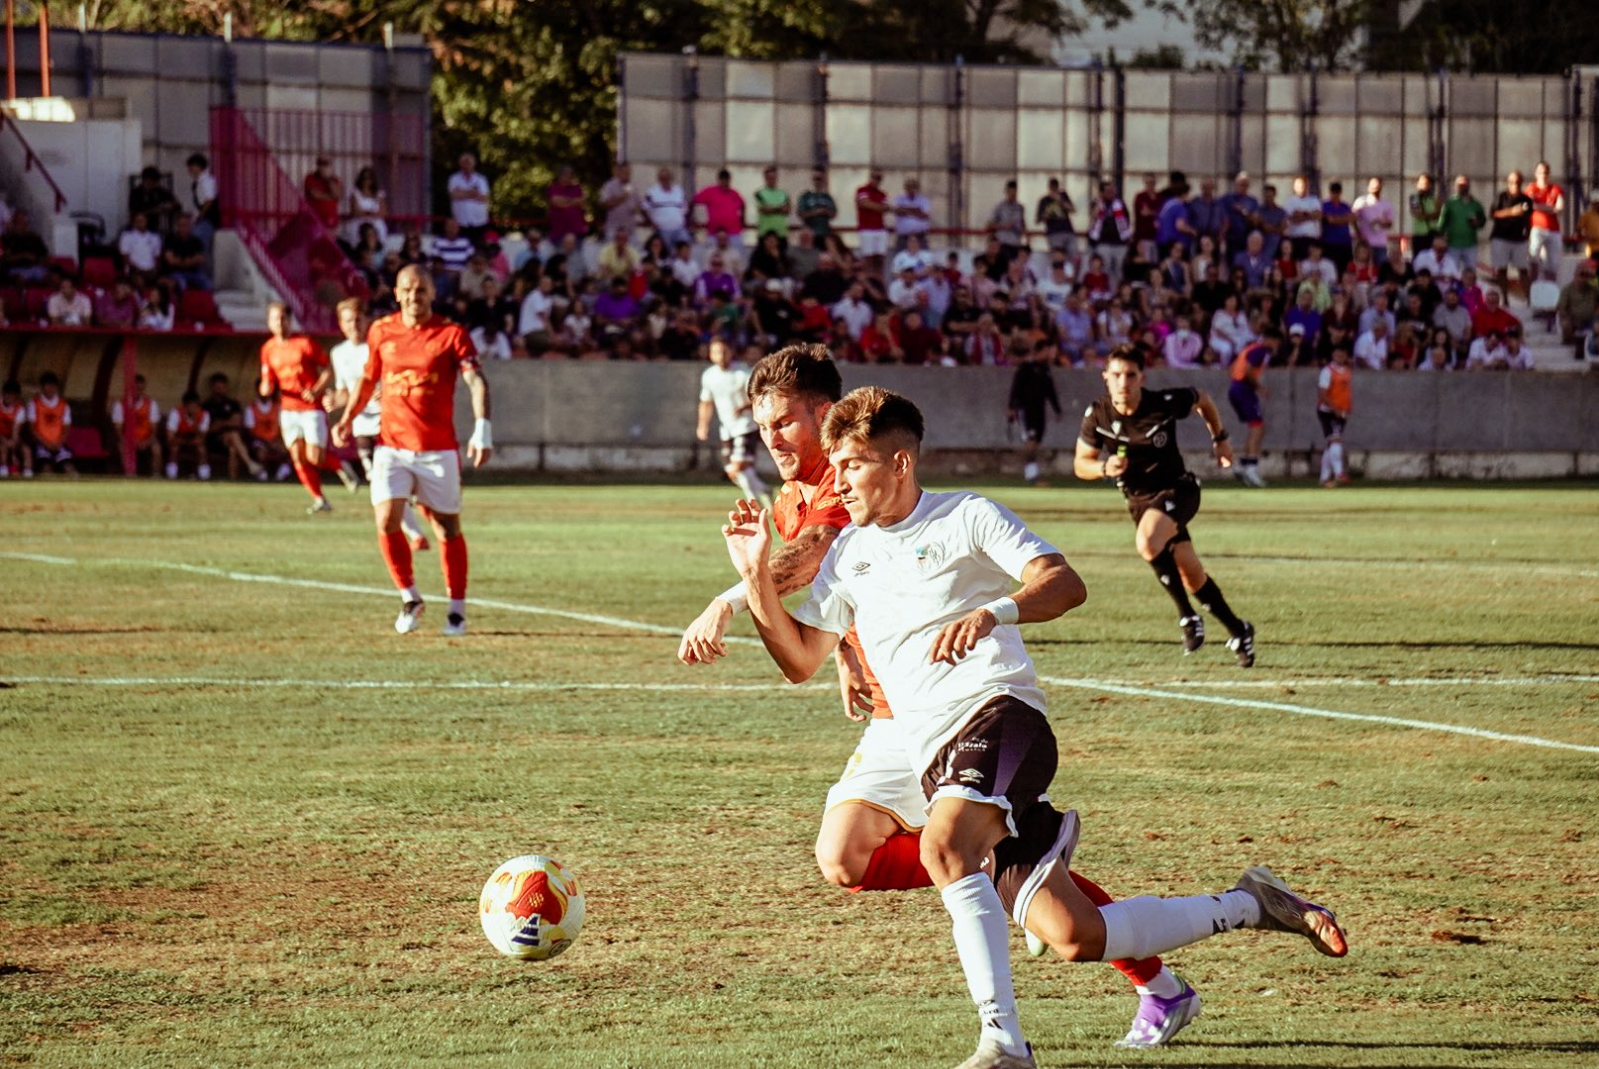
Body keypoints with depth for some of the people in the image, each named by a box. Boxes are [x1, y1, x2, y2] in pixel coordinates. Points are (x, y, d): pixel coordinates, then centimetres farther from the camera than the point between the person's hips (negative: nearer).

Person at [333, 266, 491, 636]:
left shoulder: (451, 334, -4)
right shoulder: (381, 332, 6)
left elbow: (476, 382, -14)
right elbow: (368, 379, 21)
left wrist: (482, 429, -28)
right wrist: (347, 418, 11)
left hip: (438, 449, -2)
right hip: (391, 446, 2)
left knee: (448, 529, 5)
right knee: (386, 522, -12)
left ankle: (457, 609, 18)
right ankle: (409, 598, 6)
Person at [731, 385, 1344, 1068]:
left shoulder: (964, 517, 3)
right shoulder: (847, 554, 20)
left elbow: (1065, 585, -9)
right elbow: (800, 660, 18)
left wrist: (991, 613, -28)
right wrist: (756, 576, 5)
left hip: (997, 711, -6)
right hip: (935, 757, 6)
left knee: (944, 849, -36)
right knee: (1075, 937, -2)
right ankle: (1246, 907, 18)